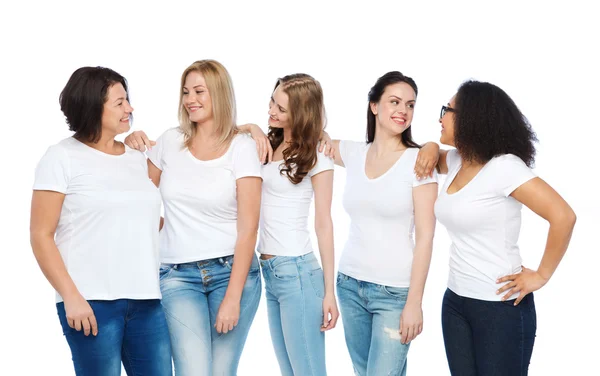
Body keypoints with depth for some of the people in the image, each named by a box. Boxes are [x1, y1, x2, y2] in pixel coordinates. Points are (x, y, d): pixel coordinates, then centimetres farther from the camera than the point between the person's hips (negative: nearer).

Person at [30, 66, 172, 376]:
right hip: (92, 302, -4)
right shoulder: (62, 157, 0)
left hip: (147, 299, 5)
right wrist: (71, 297, -12)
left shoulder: (138, 157, 15)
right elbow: (41, 236, -3)